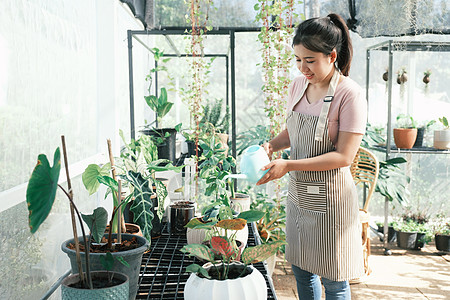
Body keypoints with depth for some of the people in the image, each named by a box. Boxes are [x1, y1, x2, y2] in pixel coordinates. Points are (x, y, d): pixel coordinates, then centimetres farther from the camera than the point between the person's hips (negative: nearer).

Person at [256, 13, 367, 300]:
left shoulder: (350, 95, -18)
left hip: (330, 199, -6)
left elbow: (344, 156, -21)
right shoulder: (298, 85, 2)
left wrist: (289, 165, -25)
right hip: (299, 193, 6)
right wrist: (272, 145, -4)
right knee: (301, 268, 20)